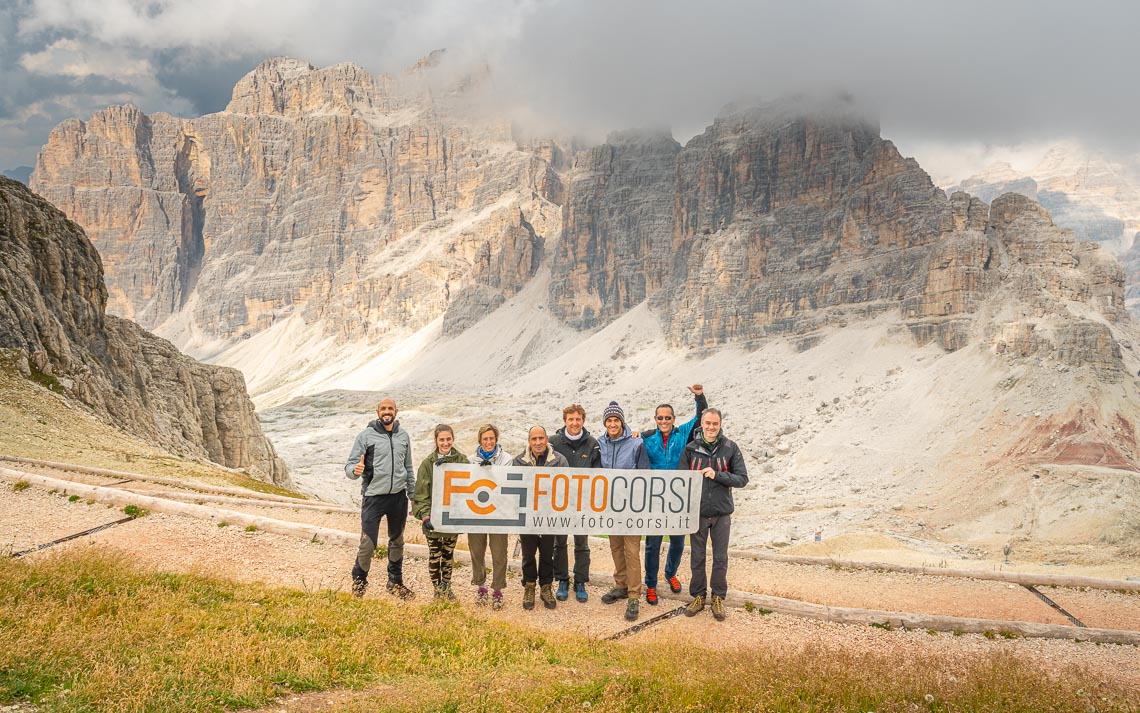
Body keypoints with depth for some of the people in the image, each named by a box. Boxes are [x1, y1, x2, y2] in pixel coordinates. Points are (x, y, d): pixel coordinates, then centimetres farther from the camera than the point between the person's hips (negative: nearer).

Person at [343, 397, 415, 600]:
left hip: (398, 497, 4)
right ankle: (359, 583, 9)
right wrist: (355, 470, -30)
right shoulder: (366, 436, -4)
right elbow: (349, 466, -7)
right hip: (373, 497, -4)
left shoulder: (403, 436, 9)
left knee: (397, 541, 15)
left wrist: (413, 495, 16)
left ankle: (395, 583, 28)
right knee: (368, 544, -8)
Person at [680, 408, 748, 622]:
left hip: (722, 513, -1)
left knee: (720, 558, 7)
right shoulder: (690, 449, -1)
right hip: (697, 512, 1)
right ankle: (698, 596, 23)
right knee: (697, 557, 9)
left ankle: (718, 598, 20)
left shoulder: (730, 448, -3)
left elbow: (742, 479, -5)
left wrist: (717, 475, -19)